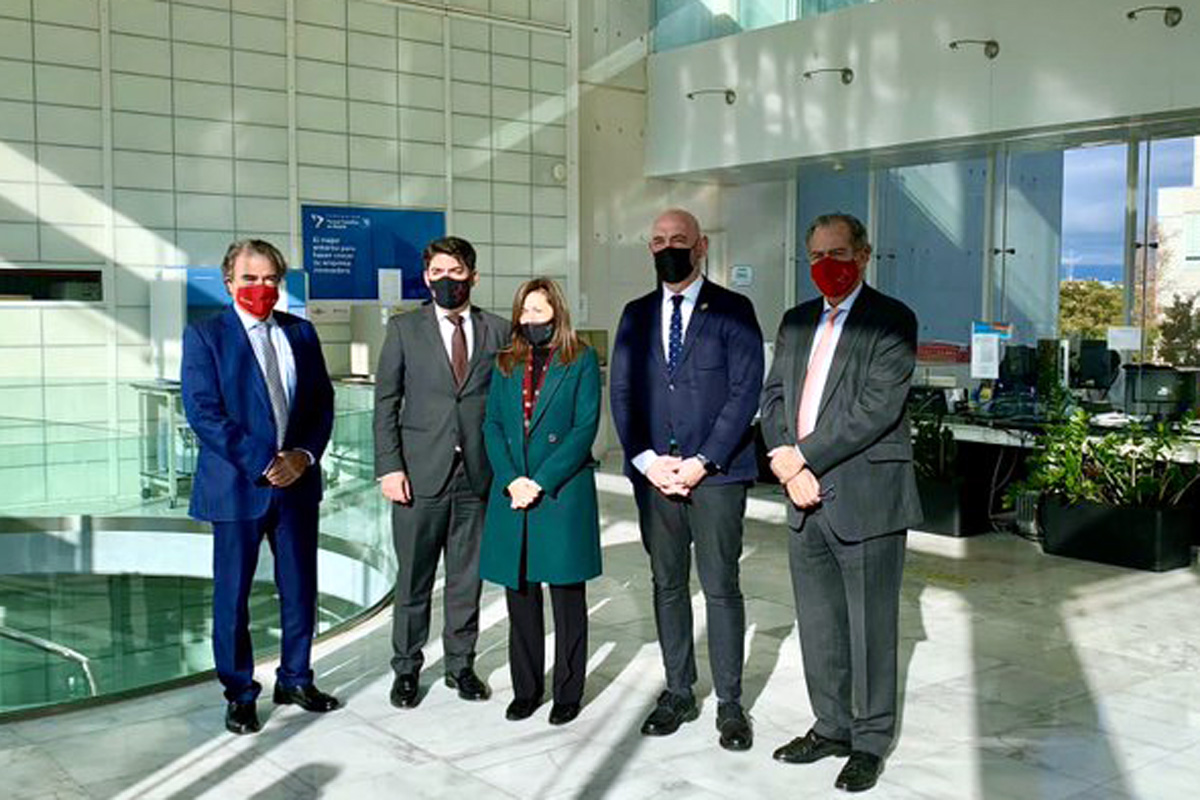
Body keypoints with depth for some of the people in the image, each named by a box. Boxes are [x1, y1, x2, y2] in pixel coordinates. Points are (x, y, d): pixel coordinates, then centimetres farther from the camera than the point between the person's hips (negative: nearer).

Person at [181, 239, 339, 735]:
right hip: (237, 484, -4)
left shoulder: (301, 333, 9)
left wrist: (304, 455, -8)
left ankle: (296, 679, 29)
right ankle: (239, 694, 22)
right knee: (232, 594, 6)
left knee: (300, 588, 12)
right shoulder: (205, 335, -4)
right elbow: (203, 412, -13)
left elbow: (323, 402, 9)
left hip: (297, 481, 4)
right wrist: (263, 464, -17)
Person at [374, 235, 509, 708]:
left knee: (468, 578, 9)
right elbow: (385, 402, 2)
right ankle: (407, 669, 20)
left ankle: (461, 664, 24)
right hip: (420, 474, -1)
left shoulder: (497, 331, 8)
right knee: (413, 579, 5)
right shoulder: (404, 329, 4)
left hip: (478, 475, 2)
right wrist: (389, 467, -7)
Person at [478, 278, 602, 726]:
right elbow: (492, 425, 7)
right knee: (520, 595, 9)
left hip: (563, 493, -4)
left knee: (567, 596, 4)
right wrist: (511, 480, -8)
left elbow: (586, 427, -7)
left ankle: (568, 693, 14)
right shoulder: (506, 364, 13)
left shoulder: (581, 361, 1)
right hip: (512, 495, 4)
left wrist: (541, 481, -13)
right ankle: (525, 689, 21)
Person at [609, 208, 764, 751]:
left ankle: (730, 703, 10)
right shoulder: (637, 315, 12)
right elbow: (621, 393, 8)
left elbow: (745, 392, -6)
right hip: (653, 471, 4)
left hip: (716, 472, -4)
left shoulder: (733, 311, 0)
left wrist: (702, 462, -12)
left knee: (722, 587, -1)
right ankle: (678, 692, 22)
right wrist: (648, 460, -5)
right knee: (667, 585, 11)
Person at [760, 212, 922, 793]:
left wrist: (803, 455, -15)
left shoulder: (892, 321, -6)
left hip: (866, 499, -6)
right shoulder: (795, 322, 15)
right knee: (818, 624, 15)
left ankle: (870, 741, 18)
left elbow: (877, 407, -16)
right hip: (807, 501, 6)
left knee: (870, 626, 3)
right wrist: (785, 462, -6)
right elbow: (773, 395, 11)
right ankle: (832, 725, 30)